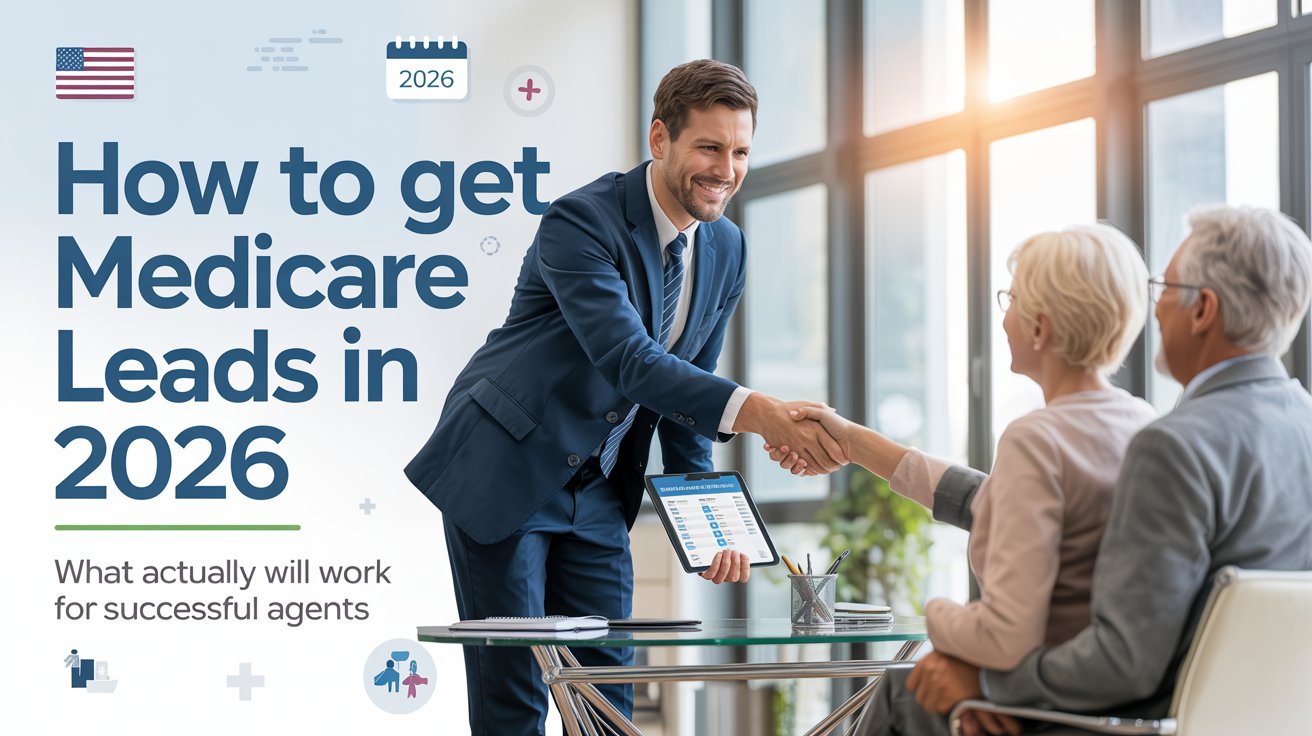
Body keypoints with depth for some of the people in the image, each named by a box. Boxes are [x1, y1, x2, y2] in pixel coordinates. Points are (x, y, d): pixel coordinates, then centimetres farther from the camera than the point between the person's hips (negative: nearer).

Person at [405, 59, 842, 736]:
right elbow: (630, 361, -35)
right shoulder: (581, 222, -22)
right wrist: (755, 413, -47)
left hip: (596, 488, 7)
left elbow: (687, 385, 10)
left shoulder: (727, 250, 2)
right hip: (504, 473, -7)